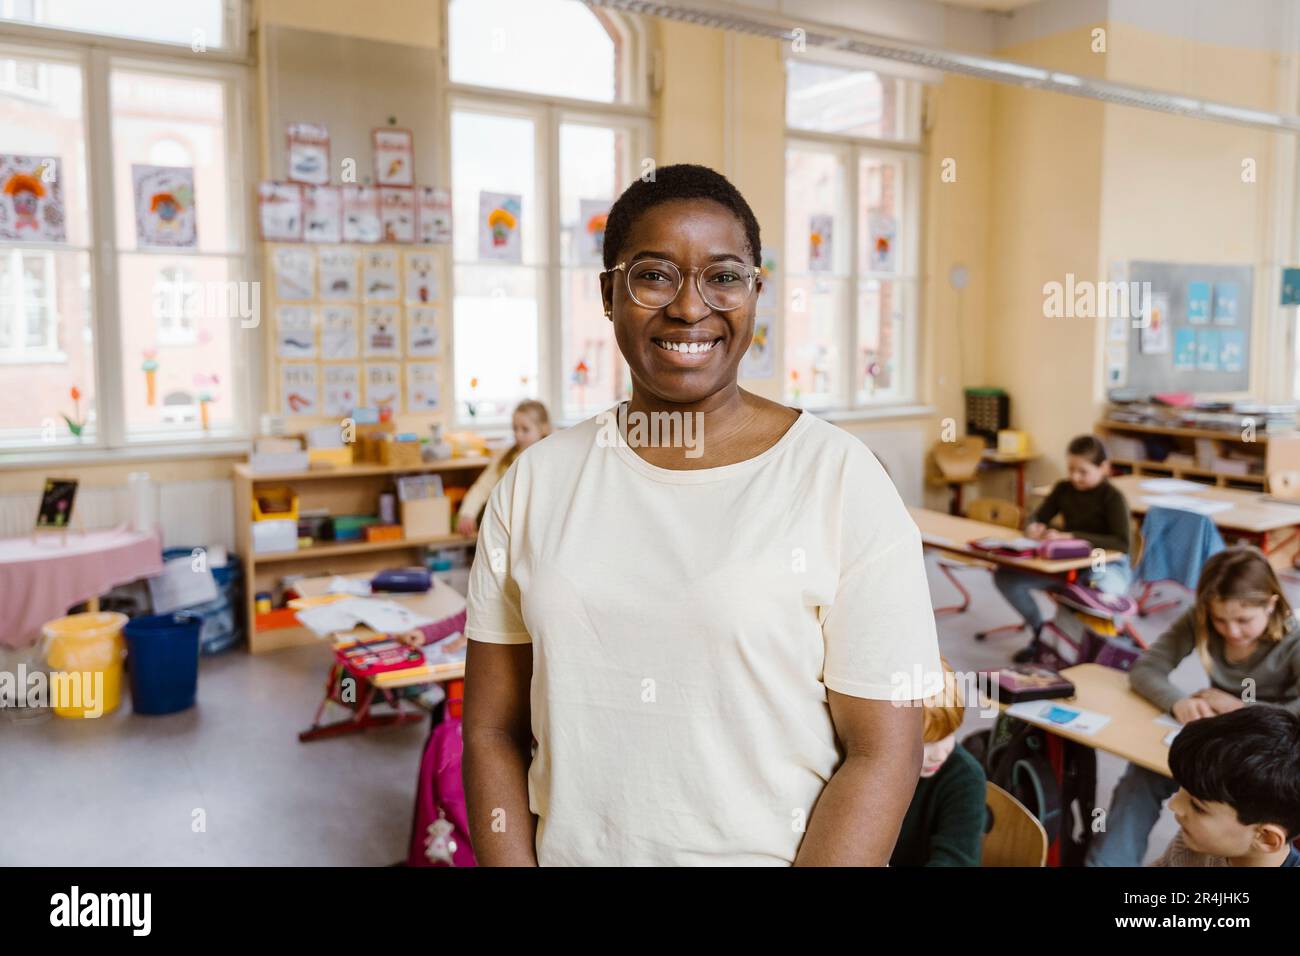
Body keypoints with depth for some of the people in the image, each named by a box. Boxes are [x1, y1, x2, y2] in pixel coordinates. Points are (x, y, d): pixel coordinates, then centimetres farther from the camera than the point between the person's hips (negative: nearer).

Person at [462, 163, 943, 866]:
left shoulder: (843, 479, -14)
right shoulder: (536, 481, -5)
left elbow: (881, 753, -13)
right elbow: (492, 731, -1)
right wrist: (511, 863, -12)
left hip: (773, 853, -2)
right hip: (567, 853, 3)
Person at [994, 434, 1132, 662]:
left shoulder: (1112, 497, -14)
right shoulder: (1063, 489, 3)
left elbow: (1123, 543, -26)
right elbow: (1037, 518, 7)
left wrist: (1071, 537, -32)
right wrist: (1033, 528, -20)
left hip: (1108, 567, -5)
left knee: (1100, 590, -43)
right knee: (1005, 576, -14)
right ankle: (1039, 632, 9)